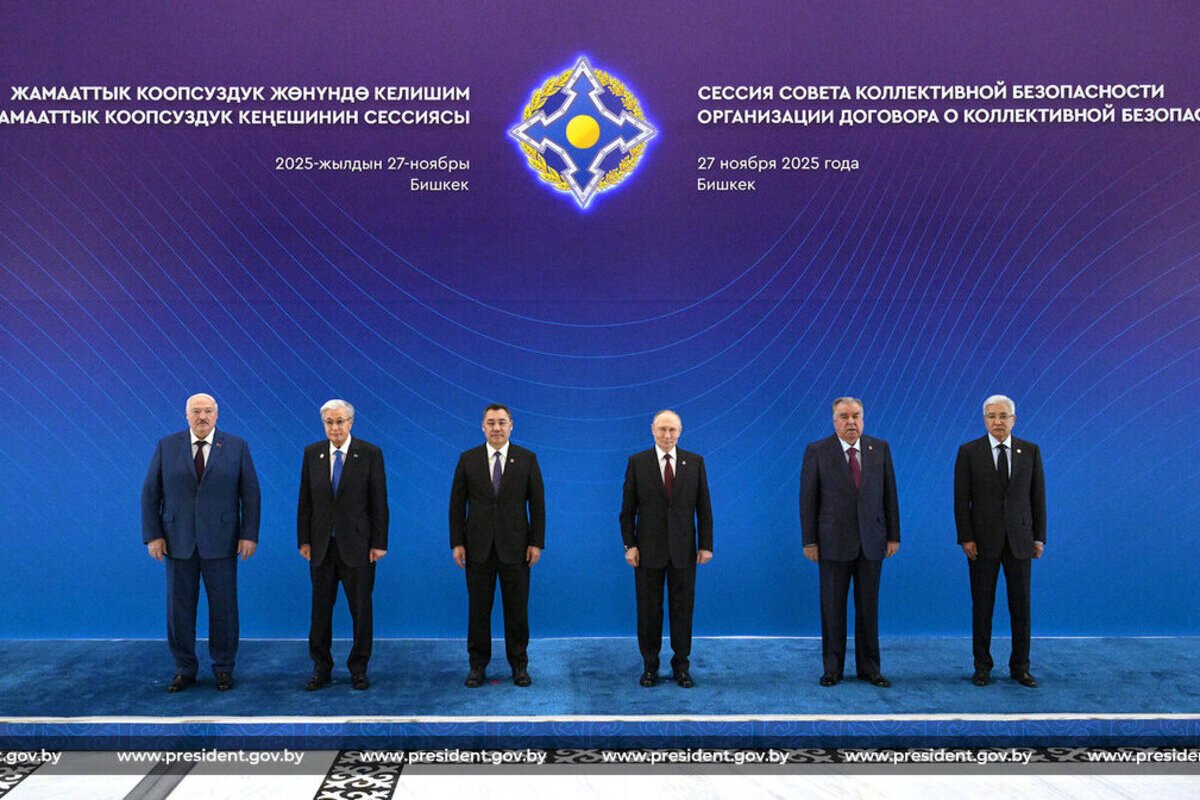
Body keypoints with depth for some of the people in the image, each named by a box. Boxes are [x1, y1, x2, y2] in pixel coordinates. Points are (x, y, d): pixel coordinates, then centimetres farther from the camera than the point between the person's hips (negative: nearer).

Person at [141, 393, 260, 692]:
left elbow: (250, 493, 1)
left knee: (223, 606, 3)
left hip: (220, 541, -1)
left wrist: (249, 534, -6)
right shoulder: (167, 446, 4)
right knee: (179, 606, 6)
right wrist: (152, 535, -3)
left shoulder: (236, 447, 1)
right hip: (178, 541, 1)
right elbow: (150, 493, 4)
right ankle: (184, 669, 20)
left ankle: (223, 667, 17)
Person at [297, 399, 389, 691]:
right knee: (320, 609, 8)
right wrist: (304, 540, 3)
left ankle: (358, 668, 17)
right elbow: (305, 501, 8)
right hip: (321, 546, 3)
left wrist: (379, 543, -7)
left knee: (361, 609, 4)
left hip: (357, 545, -2)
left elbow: (379, 502, -3)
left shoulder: (370, 454, -3)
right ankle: (321, 668, 20)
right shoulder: (312, 453, 6)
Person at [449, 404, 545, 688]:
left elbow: (537, 503, 2)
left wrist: (537, 542, -3)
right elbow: (457, 504, 5)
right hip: (478, 547, 1)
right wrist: (457, 542, -2)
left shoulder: (527, 459, 2)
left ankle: (519, 665, 18)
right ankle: (478, 665, 18)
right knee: (478, 609, 6)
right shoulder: (468, 459, 4)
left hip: (515, 547, 0)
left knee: (517, 609, 5)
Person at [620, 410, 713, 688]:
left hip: (683, 550, 1)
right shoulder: (637, 462, 1)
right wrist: (629, 545, -5)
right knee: (648, 611, 6)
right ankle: (650, 666, 18)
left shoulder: (695, 462, 4)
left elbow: (703, 507, 5)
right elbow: (627, 509, 1)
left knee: (683, 610, 6)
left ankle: (681, 666, 18)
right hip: (649, 550, -1)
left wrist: (706, 545, 0)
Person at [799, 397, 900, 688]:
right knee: (833, 607, 4)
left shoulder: (880, 448, 6)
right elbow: (808, 499, -1)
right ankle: (833, 668, 15)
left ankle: (869, 668, 18)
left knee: (868, 607, 8)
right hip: (834, 542, -2)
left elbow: (889, 495, 8)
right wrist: (809, 541, -5)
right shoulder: (817, 451, -2)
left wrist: (893, 536, 4)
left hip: (872, 541, 2)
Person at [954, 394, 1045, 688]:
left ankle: (1020, 667, 17)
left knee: (1021, 606, 5)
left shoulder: (1030, 451, 5)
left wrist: (1039, 537, 3)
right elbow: (961, 499, -2)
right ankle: (982, 666, 15)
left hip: (1019, 540, 2)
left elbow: (1038, 496, 7)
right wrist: (966, 538, -8)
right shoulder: (969, 452, -1)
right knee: (982, 606, 4)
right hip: (983, 541, -1)